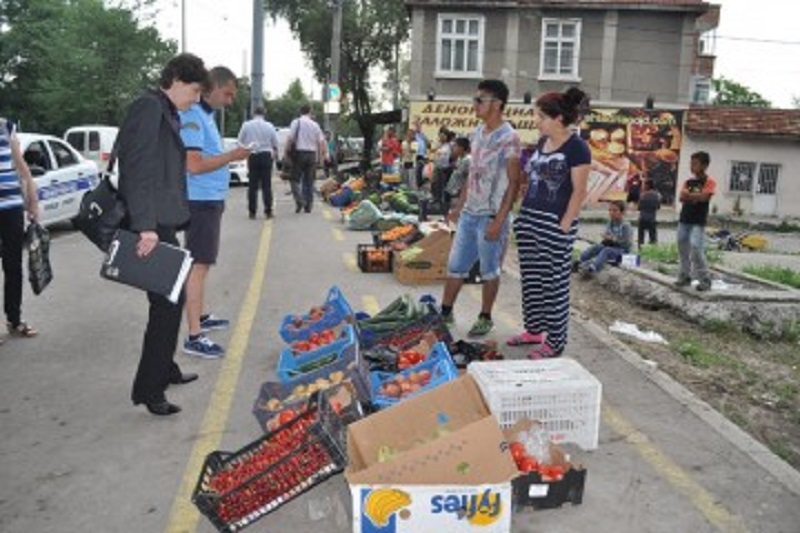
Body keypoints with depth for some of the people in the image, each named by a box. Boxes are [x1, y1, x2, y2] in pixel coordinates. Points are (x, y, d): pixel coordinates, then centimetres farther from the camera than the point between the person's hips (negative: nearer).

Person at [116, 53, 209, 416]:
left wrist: (157, 223, 17)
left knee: (169, 298, 18)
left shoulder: (167, 113, 19)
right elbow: (138, 168, -20)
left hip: (161, 222, 10)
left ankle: (164, 368, 32)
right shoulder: (149, 107, -10)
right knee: (167, 301, -7)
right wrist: (145, 225, -26)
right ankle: (148, 388, 2)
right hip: (151, 225, -10)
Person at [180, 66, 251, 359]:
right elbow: (194, 165, -23)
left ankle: (200, 316, 32)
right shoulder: (192, 116, -16)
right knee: (199, 265, -9)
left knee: (201, 263, 18)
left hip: (210, 200, 10)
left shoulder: (206, 115, 14)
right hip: (200, 201, -10)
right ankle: (194, 337, -6)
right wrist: (232, 156, -18)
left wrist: (230, 156, 12)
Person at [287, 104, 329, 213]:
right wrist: (320, 156, 14)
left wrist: (287, 151, 1)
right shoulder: (315, 125, 9)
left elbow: (290, 139, -8)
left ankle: (299, 200, -17)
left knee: (296, 179, 3)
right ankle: (308, 205, 9)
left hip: (299, 153, -3)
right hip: (312, 154, 3)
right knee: (309, 181, 9)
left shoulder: (296, 122, 0)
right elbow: (321, 142, 6)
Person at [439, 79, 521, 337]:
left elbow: (513, 182, -15)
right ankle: (445, 311, 26)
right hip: (468, 213, 7)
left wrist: (499, 220, -19)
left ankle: (485, 318, 23)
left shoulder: (508, 138, -14)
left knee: (489, 270, 8)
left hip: (490, 216, -7)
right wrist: (458, 206, 17)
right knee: (455, 265, 13)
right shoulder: (478, 132, 9)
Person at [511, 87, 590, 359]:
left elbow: (579, 191, -13)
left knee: (555, 283, 1)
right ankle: (534, 329, 29)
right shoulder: (542, 142, 12)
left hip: (555, 225, -8)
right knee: (531, 279, 14)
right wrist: (522, 214, 15)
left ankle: (554, 342, 11)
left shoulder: (576, 147, -11)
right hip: (529, 220, 8)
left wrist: (564, 226, -16)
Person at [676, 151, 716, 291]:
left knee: (696, 250, -16)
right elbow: (682, 197, 0)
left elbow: (703, 197, -17)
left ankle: (705, 280, -8)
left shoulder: (709, 182, -4)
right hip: (684, 220, 6)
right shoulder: (688, 181, 12)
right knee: (683, 249, 8)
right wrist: (695, 197, -16)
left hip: (698, 222, -6)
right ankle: (685, 276, 19)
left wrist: (688, 194, -7)